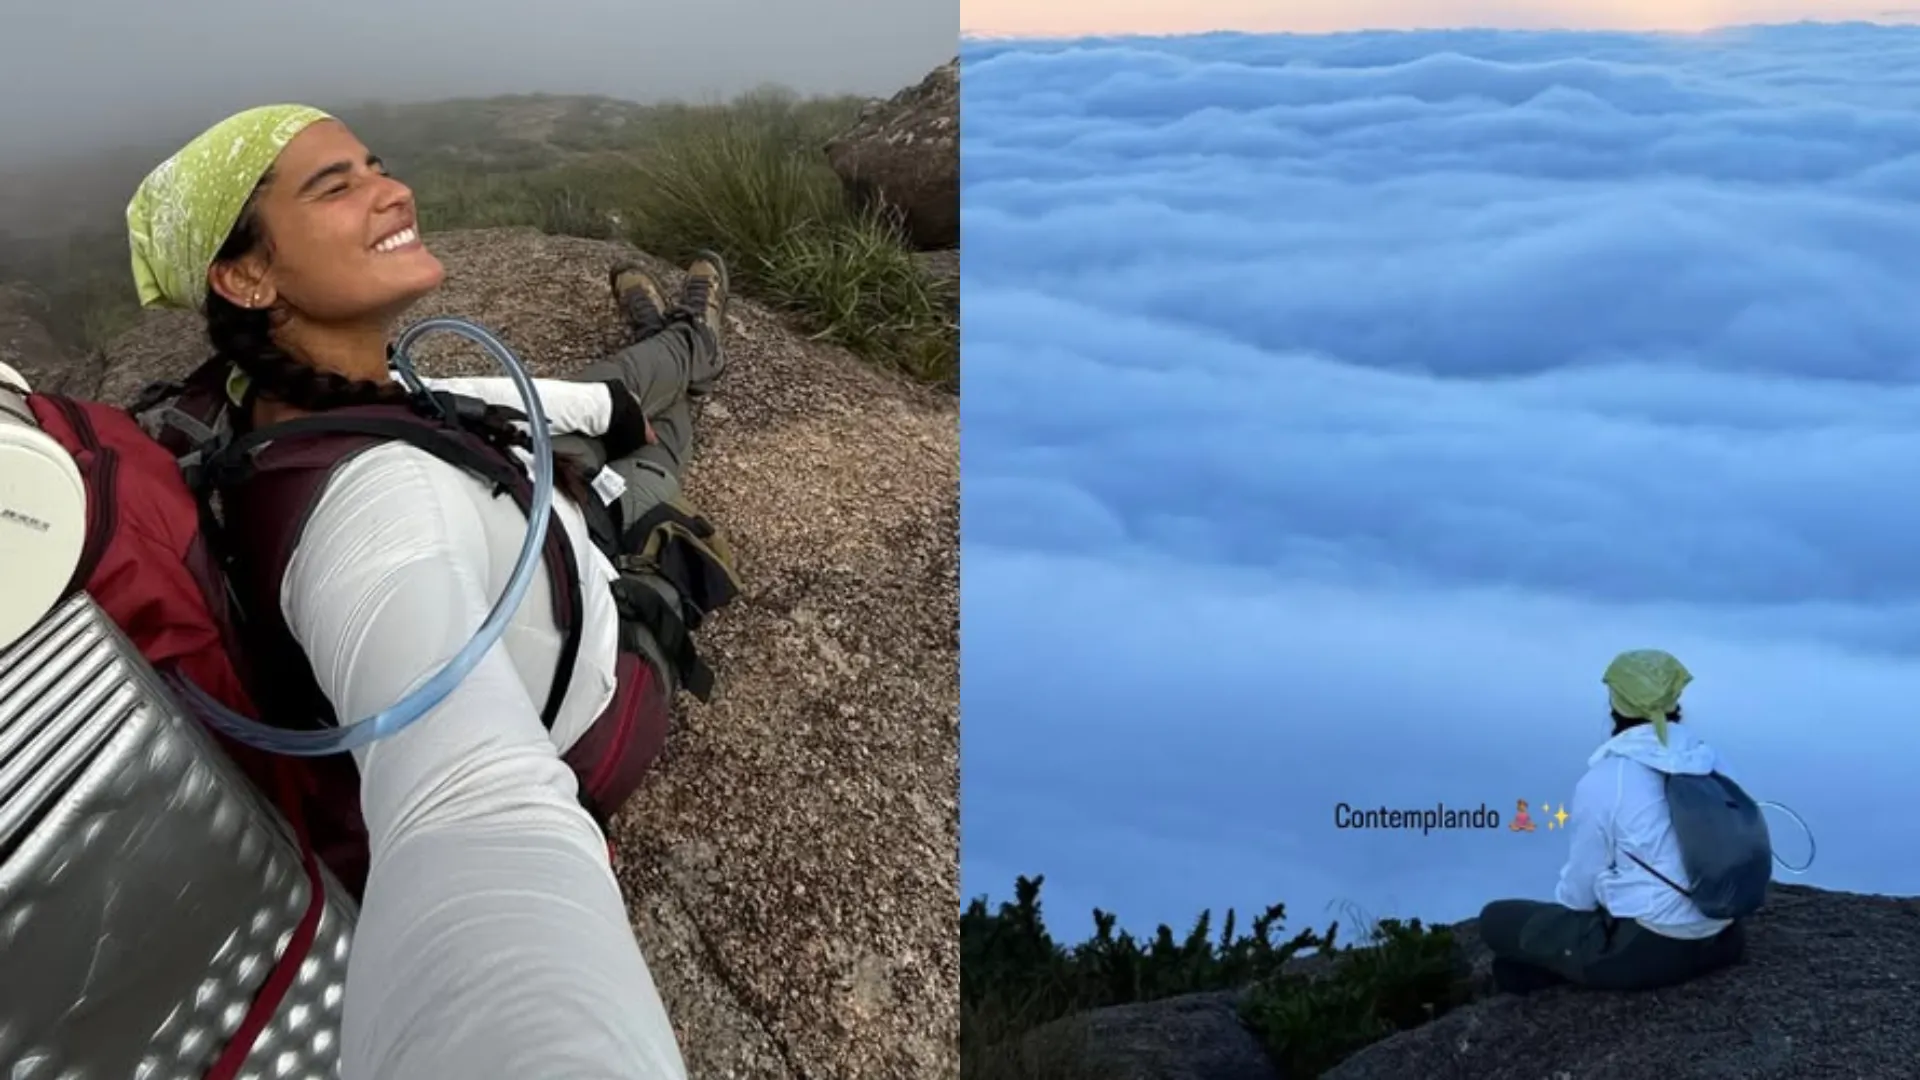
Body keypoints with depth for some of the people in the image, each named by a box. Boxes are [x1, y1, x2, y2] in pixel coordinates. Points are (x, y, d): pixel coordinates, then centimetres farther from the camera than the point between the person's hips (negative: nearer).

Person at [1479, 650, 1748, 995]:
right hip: (1719, 938, 6)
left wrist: (1560, 911, 15)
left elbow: (1579, 890, -7)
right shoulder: (1712, 762, 1)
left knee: (1497, 919, 7)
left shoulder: (1603, 780, -16)